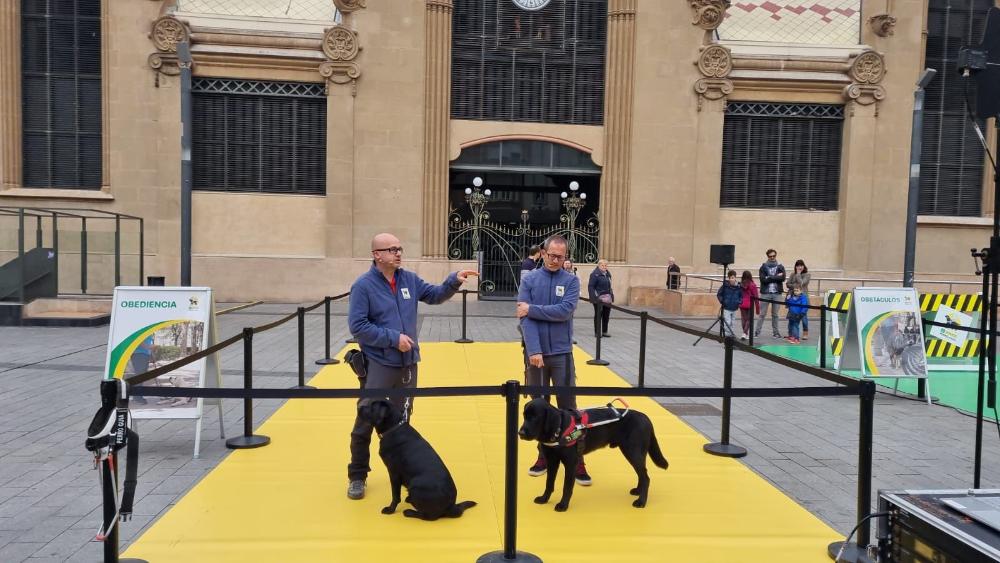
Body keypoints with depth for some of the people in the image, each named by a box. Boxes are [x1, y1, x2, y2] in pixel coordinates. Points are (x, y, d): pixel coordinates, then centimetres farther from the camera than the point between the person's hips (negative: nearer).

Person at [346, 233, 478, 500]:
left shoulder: (409, 279, 5)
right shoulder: (363, 285, -12)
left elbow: (434, 295, 15)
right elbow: (357, 326, -15)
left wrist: (454, 281, -4)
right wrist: (393, 338, -18)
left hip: (407, 364, 5)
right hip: (378, 365, -5)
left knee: (401, 422, 16)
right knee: (366, 423, 3)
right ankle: (357, 476, 19)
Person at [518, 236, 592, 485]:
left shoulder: (571, 281, 0)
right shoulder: (529, 280, -1)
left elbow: (565, 311, -16)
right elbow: (525, 319, -10)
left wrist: (532, 309, -14)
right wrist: (534, 350, -20)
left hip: (562, 353, -1)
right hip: (536, 353, 1)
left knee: (568, 407, 3)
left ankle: (576, 460, 9)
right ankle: (543, 455, 24)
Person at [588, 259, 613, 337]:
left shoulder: (608, 274, 13)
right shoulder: (595, 274, -9)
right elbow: (590, 286, -13)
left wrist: (612, 295, 13)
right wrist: (594, 297, -19)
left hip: (607, 298, 7)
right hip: (599, 299, -7)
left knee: (606, 315, 10)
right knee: (598, 315, 1)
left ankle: (604, 331, 22)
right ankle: (597, 332, 9)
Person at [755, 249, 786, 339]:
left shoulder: (780, 267, 7)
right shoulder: (763, 267, 3)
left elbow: (783, 278, -8)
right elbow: (763, 279, -11)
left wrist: (769, 278, -12)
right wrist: (776, 277, -10)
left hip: (777, 293, 1)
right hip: (765, 293, -1)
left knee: (775, 314, 8)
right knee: (762, 314, 0)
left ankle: (775, 332, 15)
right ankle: (757, 331, 3)